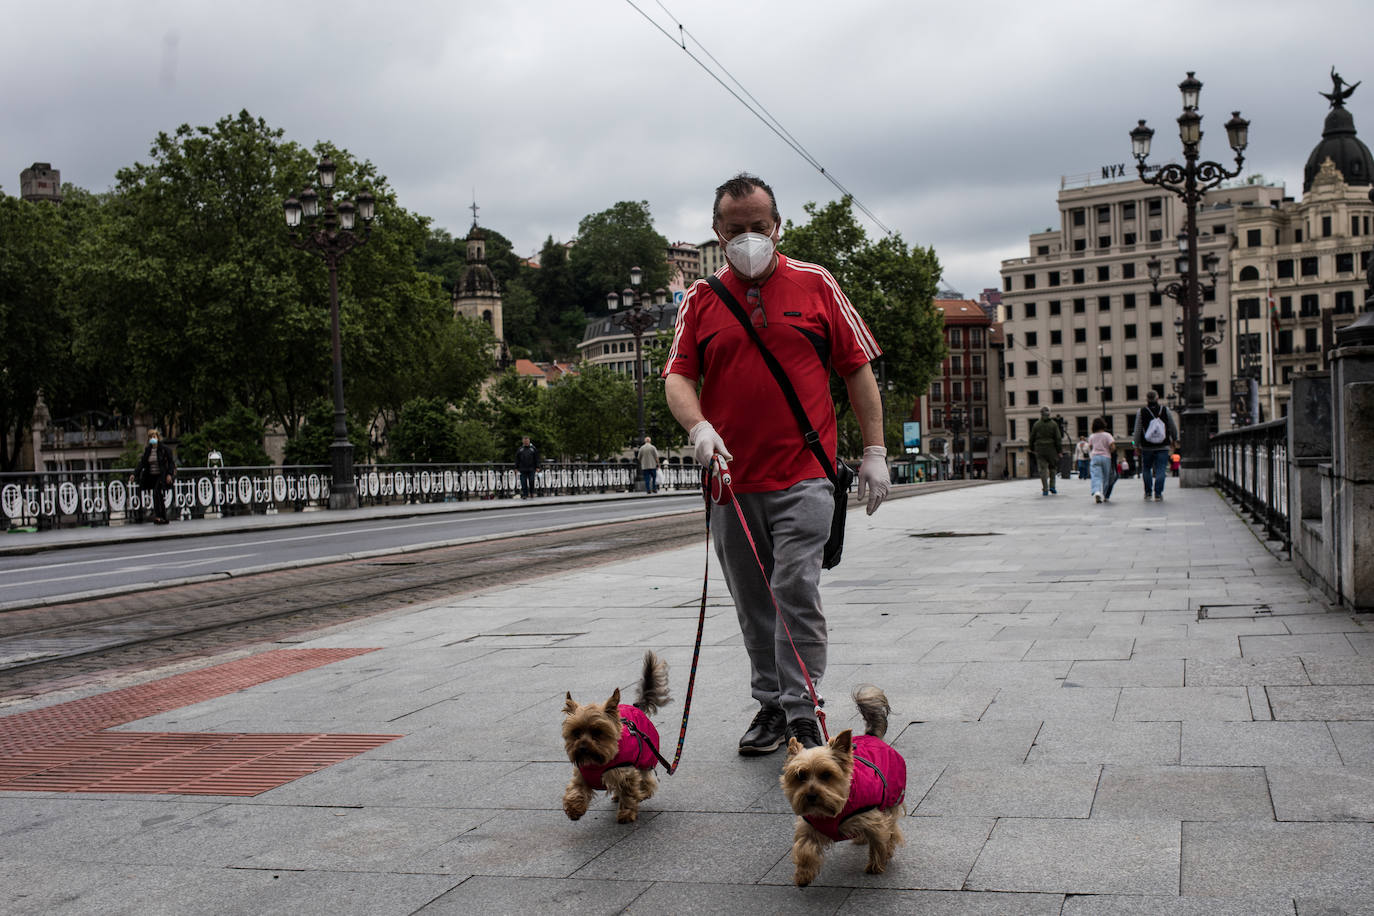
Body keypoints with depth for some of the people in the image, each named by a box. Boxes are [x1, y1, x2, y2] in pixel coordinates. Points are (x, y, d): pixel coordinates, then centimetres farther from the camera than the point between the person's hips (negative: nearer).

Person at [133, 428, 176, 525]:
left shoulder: (164, 448, -5)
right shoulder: (147, 450, 9)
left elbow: (171, 462, -5)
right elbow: (142, 463, 9)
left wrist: (169, 474, -15)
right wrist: (135, 474, 0)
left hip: (161, 476, -6)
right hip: (151, 476, 6)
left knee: (156, 492, -22)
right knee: (159, 497, 7)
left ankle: (158, 516, -23)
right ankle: (163, 518, 13)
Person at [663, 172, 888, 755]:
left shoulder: (815, 285, 5)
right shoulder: (701, 300, 9)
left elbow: (858, 368, 7)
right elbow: (678, 377, 3)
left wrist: (874, 451, 2)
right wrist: (699, 428, -18)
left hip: (804, 475, -3)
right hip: (732, 480, 3)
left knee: (797, 590, -12)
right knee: (752, 604, 11)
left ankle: (803, 714, -3)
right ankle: (770, 705, 24)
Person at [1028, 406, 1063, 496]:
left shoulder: (1036, 424, 0)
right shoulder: (1053, 424, -3)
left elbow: (1032, 438, 6)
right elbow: (1058, 438, -5)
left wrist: (1032, 448, 18)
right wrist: (1060, 450, -2)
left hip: (1040, 449, 0)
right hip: (1051, 449, 0)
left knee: (1043, 469, 0)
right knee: (1053, 467, 16)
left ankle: (1045, 490, -5)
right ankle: (1052, 486, 6)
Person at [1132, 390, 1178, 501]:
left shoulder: (1141, 412, -3)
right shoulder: (1166, 410, 0)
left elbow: (1137, 431, -3)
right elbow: (1173, 428, 8)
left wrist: (1137, 446, 6)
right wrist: (1174, 440, 24)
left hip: (1146, 447, 0)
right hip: (1163, 447, 0)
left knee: (1146, 468, 15)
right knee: (1160, 470, -1)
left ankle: (1148, 492, 14)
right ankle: (1158, 493, -7)